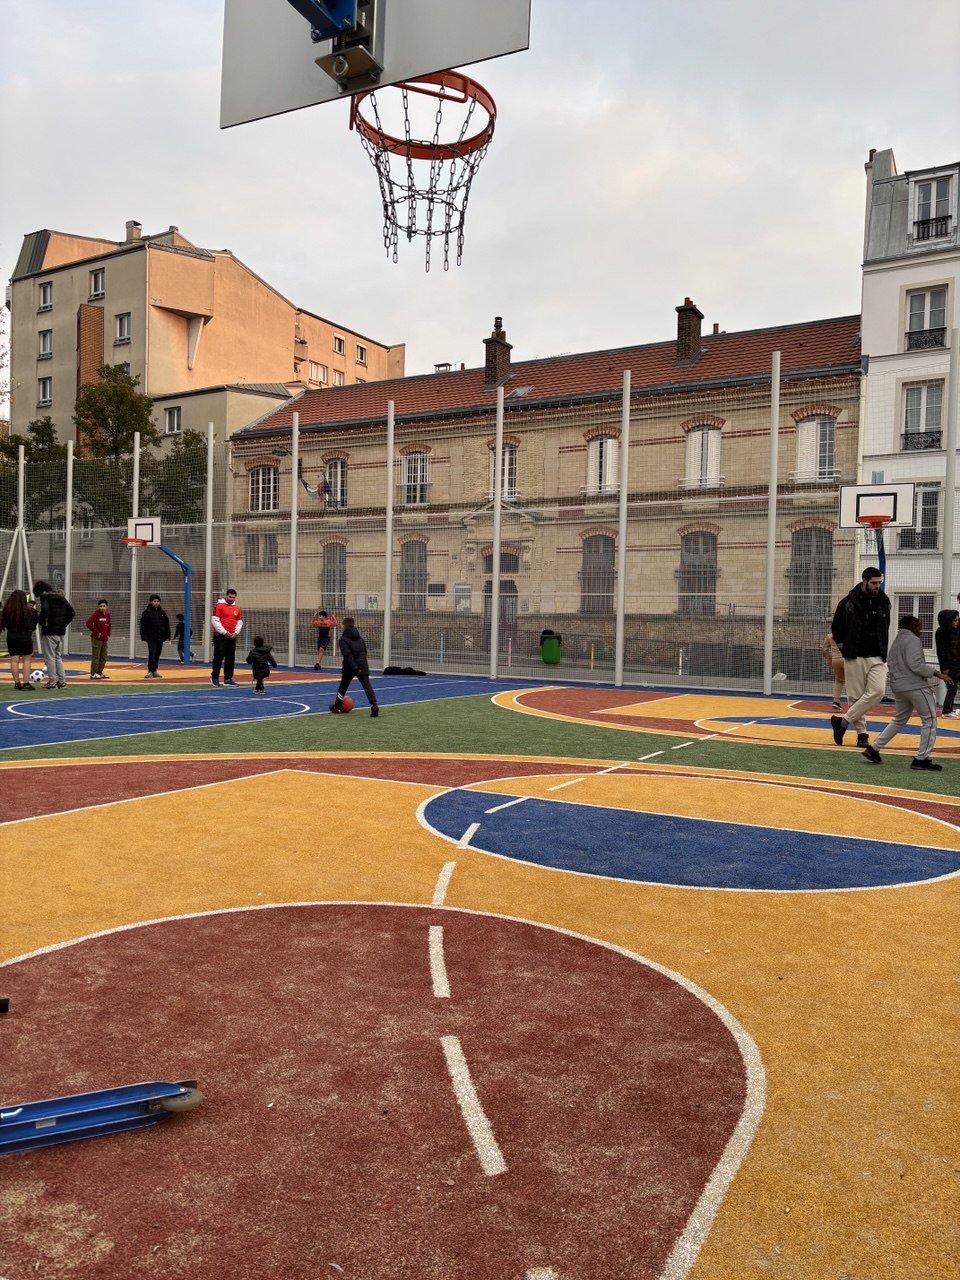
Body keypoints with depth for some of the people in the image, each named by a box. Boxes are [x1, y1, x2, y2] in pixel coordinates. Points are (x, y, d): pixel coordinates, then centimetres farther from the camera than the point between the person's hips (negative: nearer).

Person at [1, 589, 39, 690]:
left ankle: (17, 682, 7)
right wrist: (32, 610, -6)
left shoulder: (7, 610, -2)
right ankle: (26, 682, 1)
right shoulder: (26, 611, -14)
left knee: (14, 660, 5)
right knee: (26, 660, 5)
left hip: (11, 638, 4)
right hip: (25, 638, -4)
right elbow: (32, 625, -13)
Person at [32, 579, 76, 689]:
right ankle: (62, 681, 15)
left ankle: (52, 682, 3)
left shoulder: (44, 597, -10)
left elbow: (45, 611, -30)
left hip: (49, 631, -7)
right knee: (58, 657, 16)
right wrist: (64, 623, 11)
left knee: (50, 657, 1)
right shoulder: (61, 597, 11)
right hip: (61, 631, 7)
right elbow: (72, 612, 9)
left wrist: (42, 622, -14)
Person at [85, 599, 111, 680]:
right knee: (96, 657, -4)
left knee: (103, 658, 12)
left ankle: (99, 673, 21)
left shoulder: (107, 614, 10)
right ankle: (93, 674, 1)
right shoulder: (96, 614, -11)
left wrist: (108, 635, 12)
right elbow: (88, 623, -21)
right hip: (97, 639, -7)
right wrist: (96, 632, -16)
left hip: (104, 639, 7)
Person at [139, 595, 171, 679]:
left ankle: (155, 671, 18)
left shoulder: (163, 612, 10)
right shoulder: (147, 612, -2)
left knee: (157, 654, 9)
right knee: (151, 653, -12)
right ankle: (150, 671, -8)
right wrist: (144, 636, -12)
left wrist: (167, 636, 5)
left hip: (160, 638, 5)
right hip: (151, 638, -4)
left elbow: (167, 625, 12)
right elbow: (143, 626, -5)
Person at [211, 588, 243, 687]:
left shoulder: (237, 608, 11)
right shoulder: (219, 606, -6)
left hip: (232, 637, 6)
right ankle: (215, 677, 6)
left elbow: (240, 622, 16)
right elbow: (214, 620, -11)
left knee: (230, 658, 6)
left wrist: (236, 632, -1)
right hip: (220, 635, -5)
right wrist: (224, 632, -13)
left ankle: (228, 678, 12)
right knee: (219, 656, -6)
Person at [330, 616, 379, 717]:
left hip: (349, 667, -4)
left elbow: (347, 654, -17)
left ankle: (336, 706, 32)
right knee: (367, 686, -7)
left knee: (343, 686, 16)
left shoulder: (343, 639, -6)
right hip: (363, 665, 4)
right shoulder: (360, 637, 14)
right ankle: (374, 705, -25)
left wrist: (355, 667, -20)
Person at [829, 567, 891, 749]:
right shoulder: (848, 602, -6)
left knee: (877, 692, -14)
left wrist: (883, 649, 15)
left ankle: (843, 722, -4)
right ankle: (861, 733, 13)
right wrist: (844, 648, 3)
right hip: (854, 658, -3)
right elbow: (836, 628, 4)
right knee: (855, 696, -1)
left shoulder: (884, 602, 6)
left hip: (878, 658, 3)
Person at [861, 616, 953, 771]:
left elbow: (890, 663, 20)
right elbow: (916, 665, -19)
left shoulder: (895, 642, 17)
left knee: (899, 720, 20)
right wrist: (938, 674, -17)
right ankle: (921, 759, -2)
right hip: (916, 686, -9)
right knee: (929, 720, -1)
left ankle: (874, 749, 15)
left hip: (898, 687, 9)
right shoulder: (913, 640, -10)